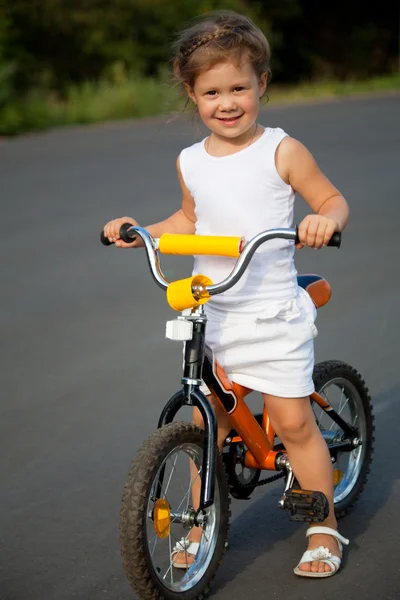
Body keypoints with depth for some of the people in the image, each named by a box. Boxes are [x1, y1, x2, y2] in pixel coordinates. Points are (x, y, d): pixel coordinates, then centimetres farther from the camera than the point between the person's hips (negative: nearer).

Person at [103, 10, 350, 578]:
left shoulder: (281, 151, -8)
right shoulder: (191, 162, 6)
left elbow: (333, 199, -3)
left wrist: (325, 219, -25)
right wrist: (139, 232, 10)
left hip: (272, 312, -4)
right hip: (209, 312, 5)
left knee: (292, 420, -2)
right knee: (206, 420, 11)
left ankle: (324, 527, 14)